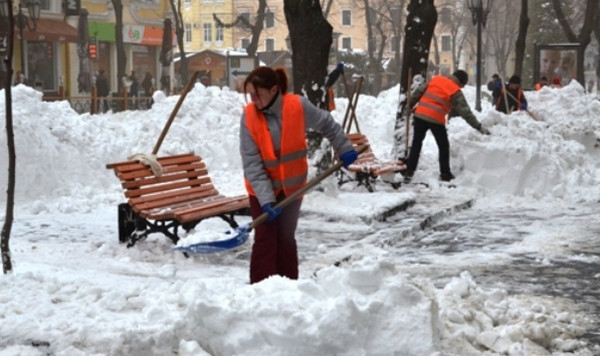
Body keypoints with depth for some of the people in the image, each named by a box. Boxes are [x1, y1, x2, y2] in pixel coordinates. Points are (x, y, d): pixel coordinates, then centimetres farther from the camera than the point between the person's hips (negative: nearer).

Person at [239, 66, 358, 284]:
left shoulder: (298, 106, -18)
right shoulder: (248, 116, -19)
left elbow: (327, 124, 2)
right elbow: (252, 164, -20)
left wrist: (344, 149, 5)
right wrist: (266, 199, -26)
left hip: (292, 185, 1)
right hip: (262, 189, -1)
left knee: (286, 238, 11)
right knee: (265, 239, -4)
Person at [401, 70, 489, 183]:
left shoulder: (435, 79, 11)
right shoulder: (456, 92, -2)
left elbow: (419, 91, 11)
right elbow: (465, 111, -4)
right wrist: (479, 127, 0)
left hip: (420, 114, 4)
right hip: (436, 120, -4)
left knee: (416, 144, 12)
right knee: (444, 146, 13)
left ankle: (409, 171, 7)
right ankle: (445, 174, 16)